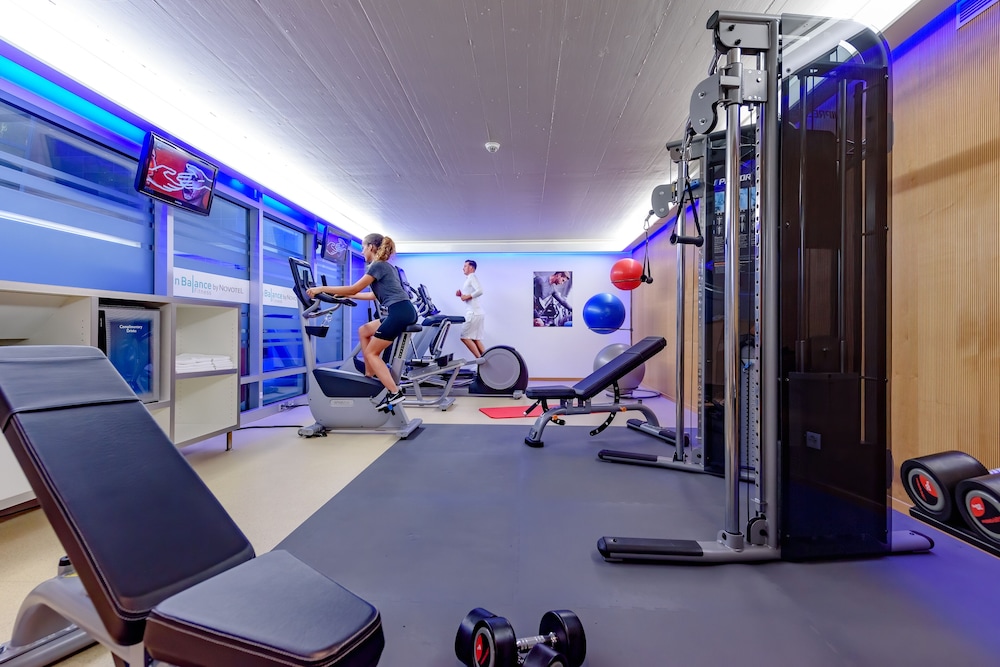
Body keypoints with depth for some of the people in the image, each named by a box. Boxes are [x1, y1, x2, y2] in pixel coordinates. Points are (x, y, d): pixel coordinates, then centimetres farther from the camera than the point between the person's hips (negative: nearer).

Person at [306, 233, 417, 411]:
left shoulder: (377, 265, -5)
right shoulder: (385, 265, 24)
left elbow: (354, 288, -7)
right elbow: (375, 295, 28)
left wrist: (322, 288, -1)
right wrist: (346, 295, 33)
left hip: (400, 312, -9)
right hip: (403, 312, 10)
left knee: (371, 352, -1)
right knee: (363, 331, 21)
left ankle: (394, 393, -8)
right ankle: (370, 375, 21)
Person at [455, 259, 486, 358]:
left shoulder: (472, 277, -7)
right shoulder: (469, 278, 22)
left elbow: (480, 291, -22)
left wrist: (467, 296, -16)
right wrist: (461, 295, 10)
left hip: (474, 312, -10)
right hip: (475, 312, 10)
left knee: (465, 337, -8)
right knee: (475, 339, 9)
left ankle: (480, 359, -7)